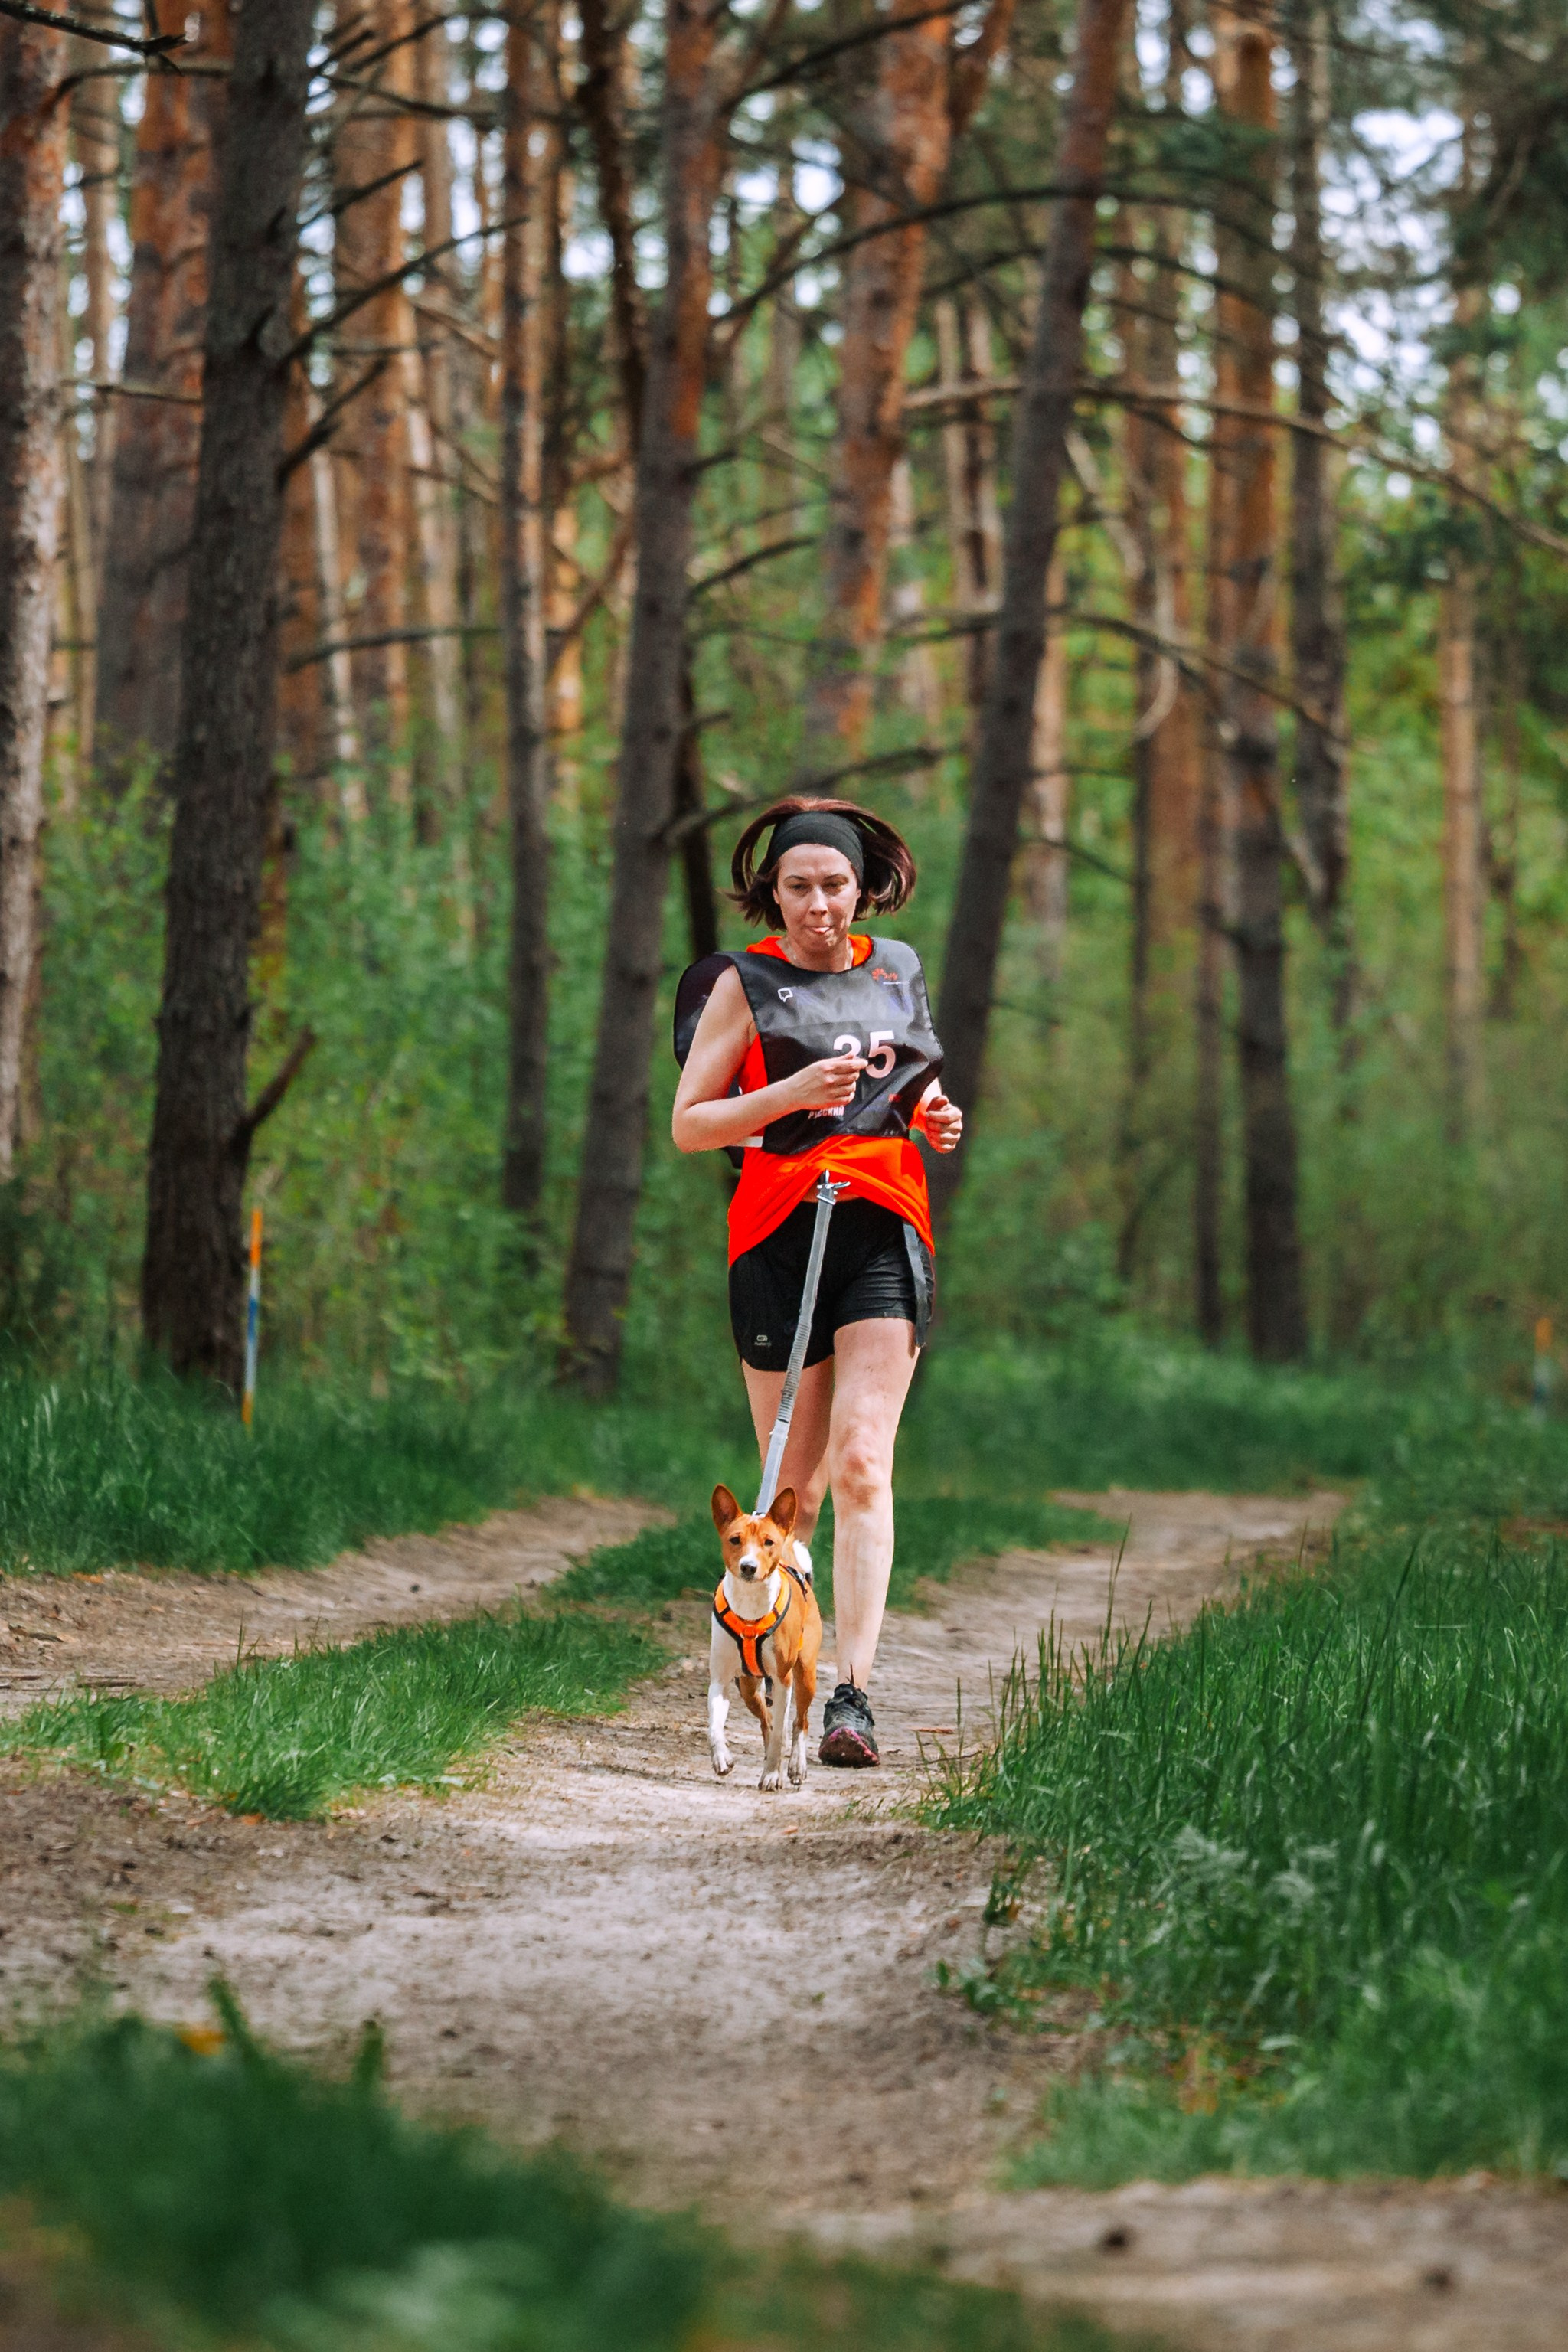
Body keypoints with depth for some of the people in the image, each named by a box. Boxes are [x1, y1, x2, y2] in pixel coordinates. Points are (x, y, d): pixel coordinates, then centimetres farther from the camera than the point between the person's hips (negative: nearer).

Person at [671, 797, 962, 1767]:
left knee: (862, 1465, -13)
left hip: (886, 1229, 2)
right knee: (795, 1485, 1)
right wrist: (793, 1093, -16)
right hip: (778, 1233, -2)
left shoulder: (897, 972, 14)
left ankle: (854, 1694, -19)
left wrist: (937, 1116, 7)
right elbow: (688, 1124, -2)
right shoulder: (744, 983, 3)